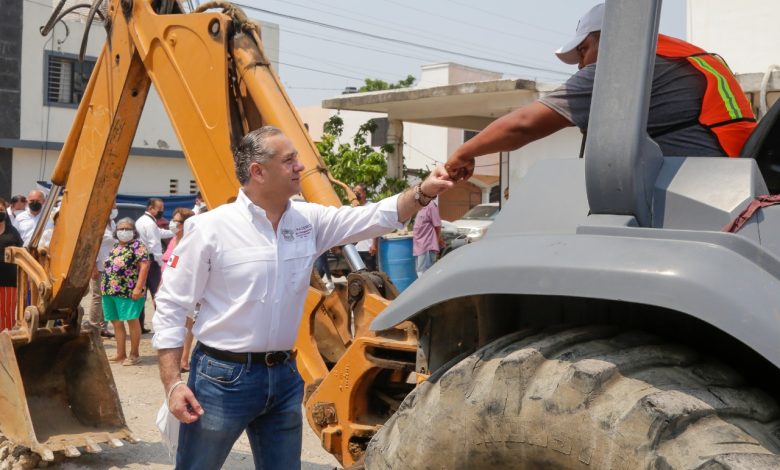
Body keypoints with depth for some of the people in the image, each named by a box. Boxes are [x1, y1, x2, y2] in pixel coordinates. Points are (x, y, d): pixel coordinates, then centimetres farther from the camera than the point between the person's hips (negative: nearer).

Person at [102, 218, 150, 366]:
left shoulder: (137, 245, -6)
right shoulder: (115, 246, 18)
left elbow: (144, 265, -15)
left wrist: (138, 288, -22)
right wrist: (105, 286, 17)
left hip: (129, 291, -8)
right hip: (111, 291, 8)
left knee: (132, 321, -2)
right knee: (116, 323, 10)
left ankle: (134, 354, 6)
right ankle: (120, 354, 18)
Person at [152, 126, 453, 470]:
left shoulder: (308, 220, 2)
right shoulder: (210, 228, -12)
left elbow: (375, 217, 0)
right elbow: (171, 305, -9)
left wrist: (423, 193, -17)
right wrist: (173, 384, -14)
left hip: (284, 375, 5)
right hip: (222, 376, -5)